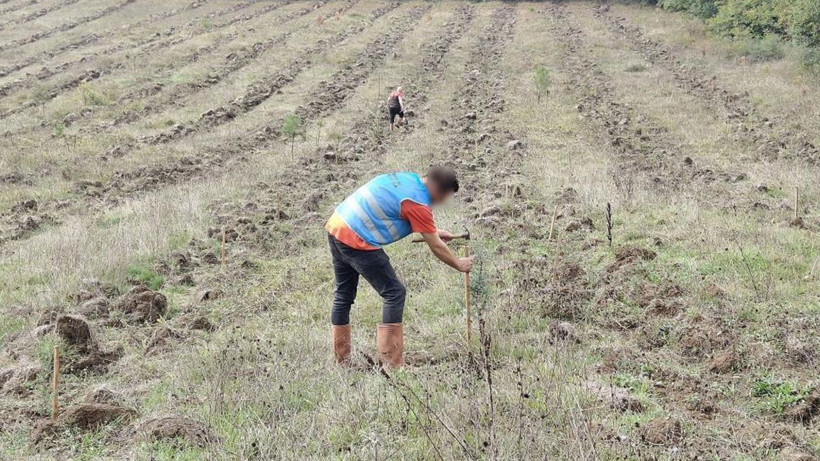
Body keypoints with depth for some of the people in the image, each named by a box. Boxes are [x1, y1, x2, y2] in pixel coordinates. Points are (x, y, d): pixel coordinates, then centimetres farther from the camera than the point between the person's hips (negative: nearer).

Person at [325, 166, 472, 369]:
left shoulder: (405, 178, 11)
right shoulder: (417, 202, -13)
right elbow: (436, 247, -4)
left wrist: (434, 232, 32)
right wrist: (460, 264, 10)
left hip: (336, 226, 10)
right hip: (357, 241, -10)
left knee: (343, 295, 18)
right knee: (394, 293, -2)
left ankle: (341, 359, 26)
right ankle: (392, 363, -1)